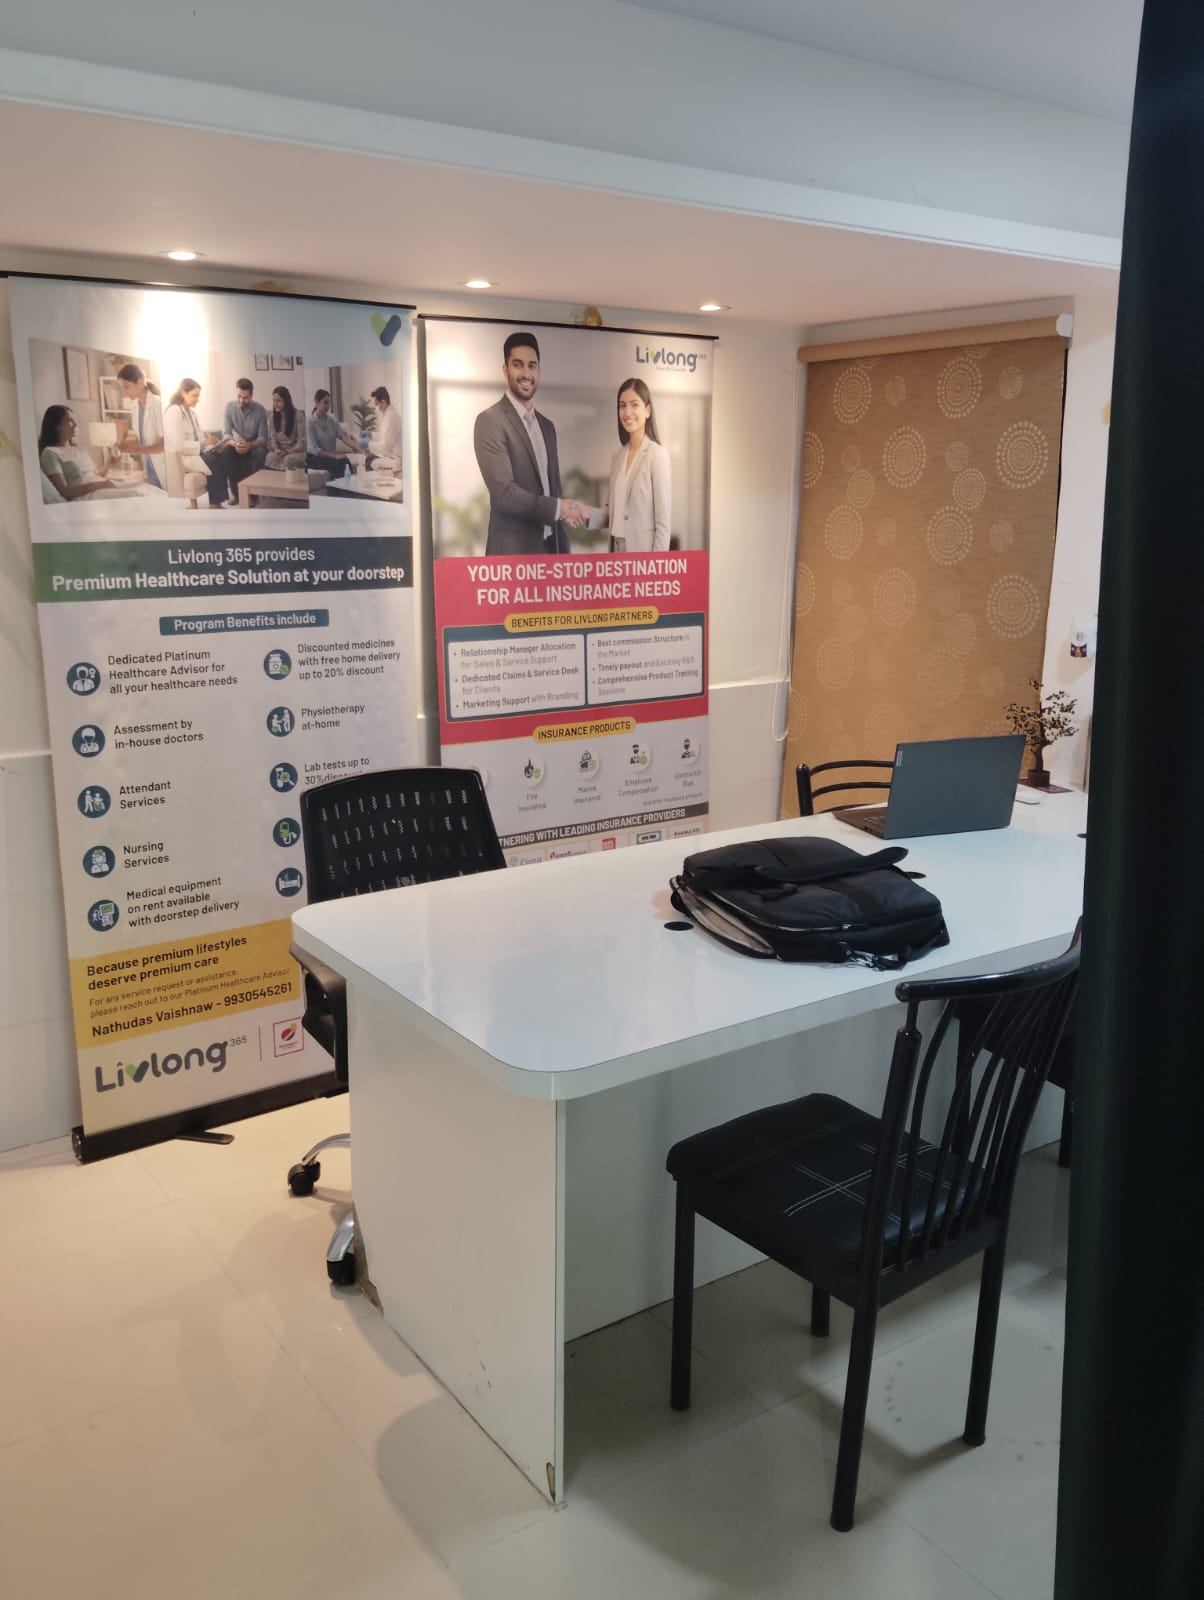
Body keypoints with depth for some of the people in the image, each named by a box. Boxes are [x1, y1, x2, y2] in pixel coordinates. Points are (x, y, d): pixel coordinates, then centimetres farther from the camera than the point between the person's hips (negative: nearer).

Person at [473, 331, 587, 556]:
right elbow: (503, 491, -17)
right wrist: (558, 508, -15)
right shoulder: (490, 421, -8)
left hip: (551, 547, 7)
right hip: (512, 551, -7)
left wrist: (564, 550, 9)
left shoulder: (547, 426, 16)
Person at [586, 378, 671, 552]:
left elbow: (663, 522, -13)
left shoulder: (657, 454, -11)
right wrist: (585, 514, -5)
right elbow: (613, 512, 12)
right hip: (617, 550, 6)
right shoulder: (617, 456, 9)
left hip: (643, 552, -6)